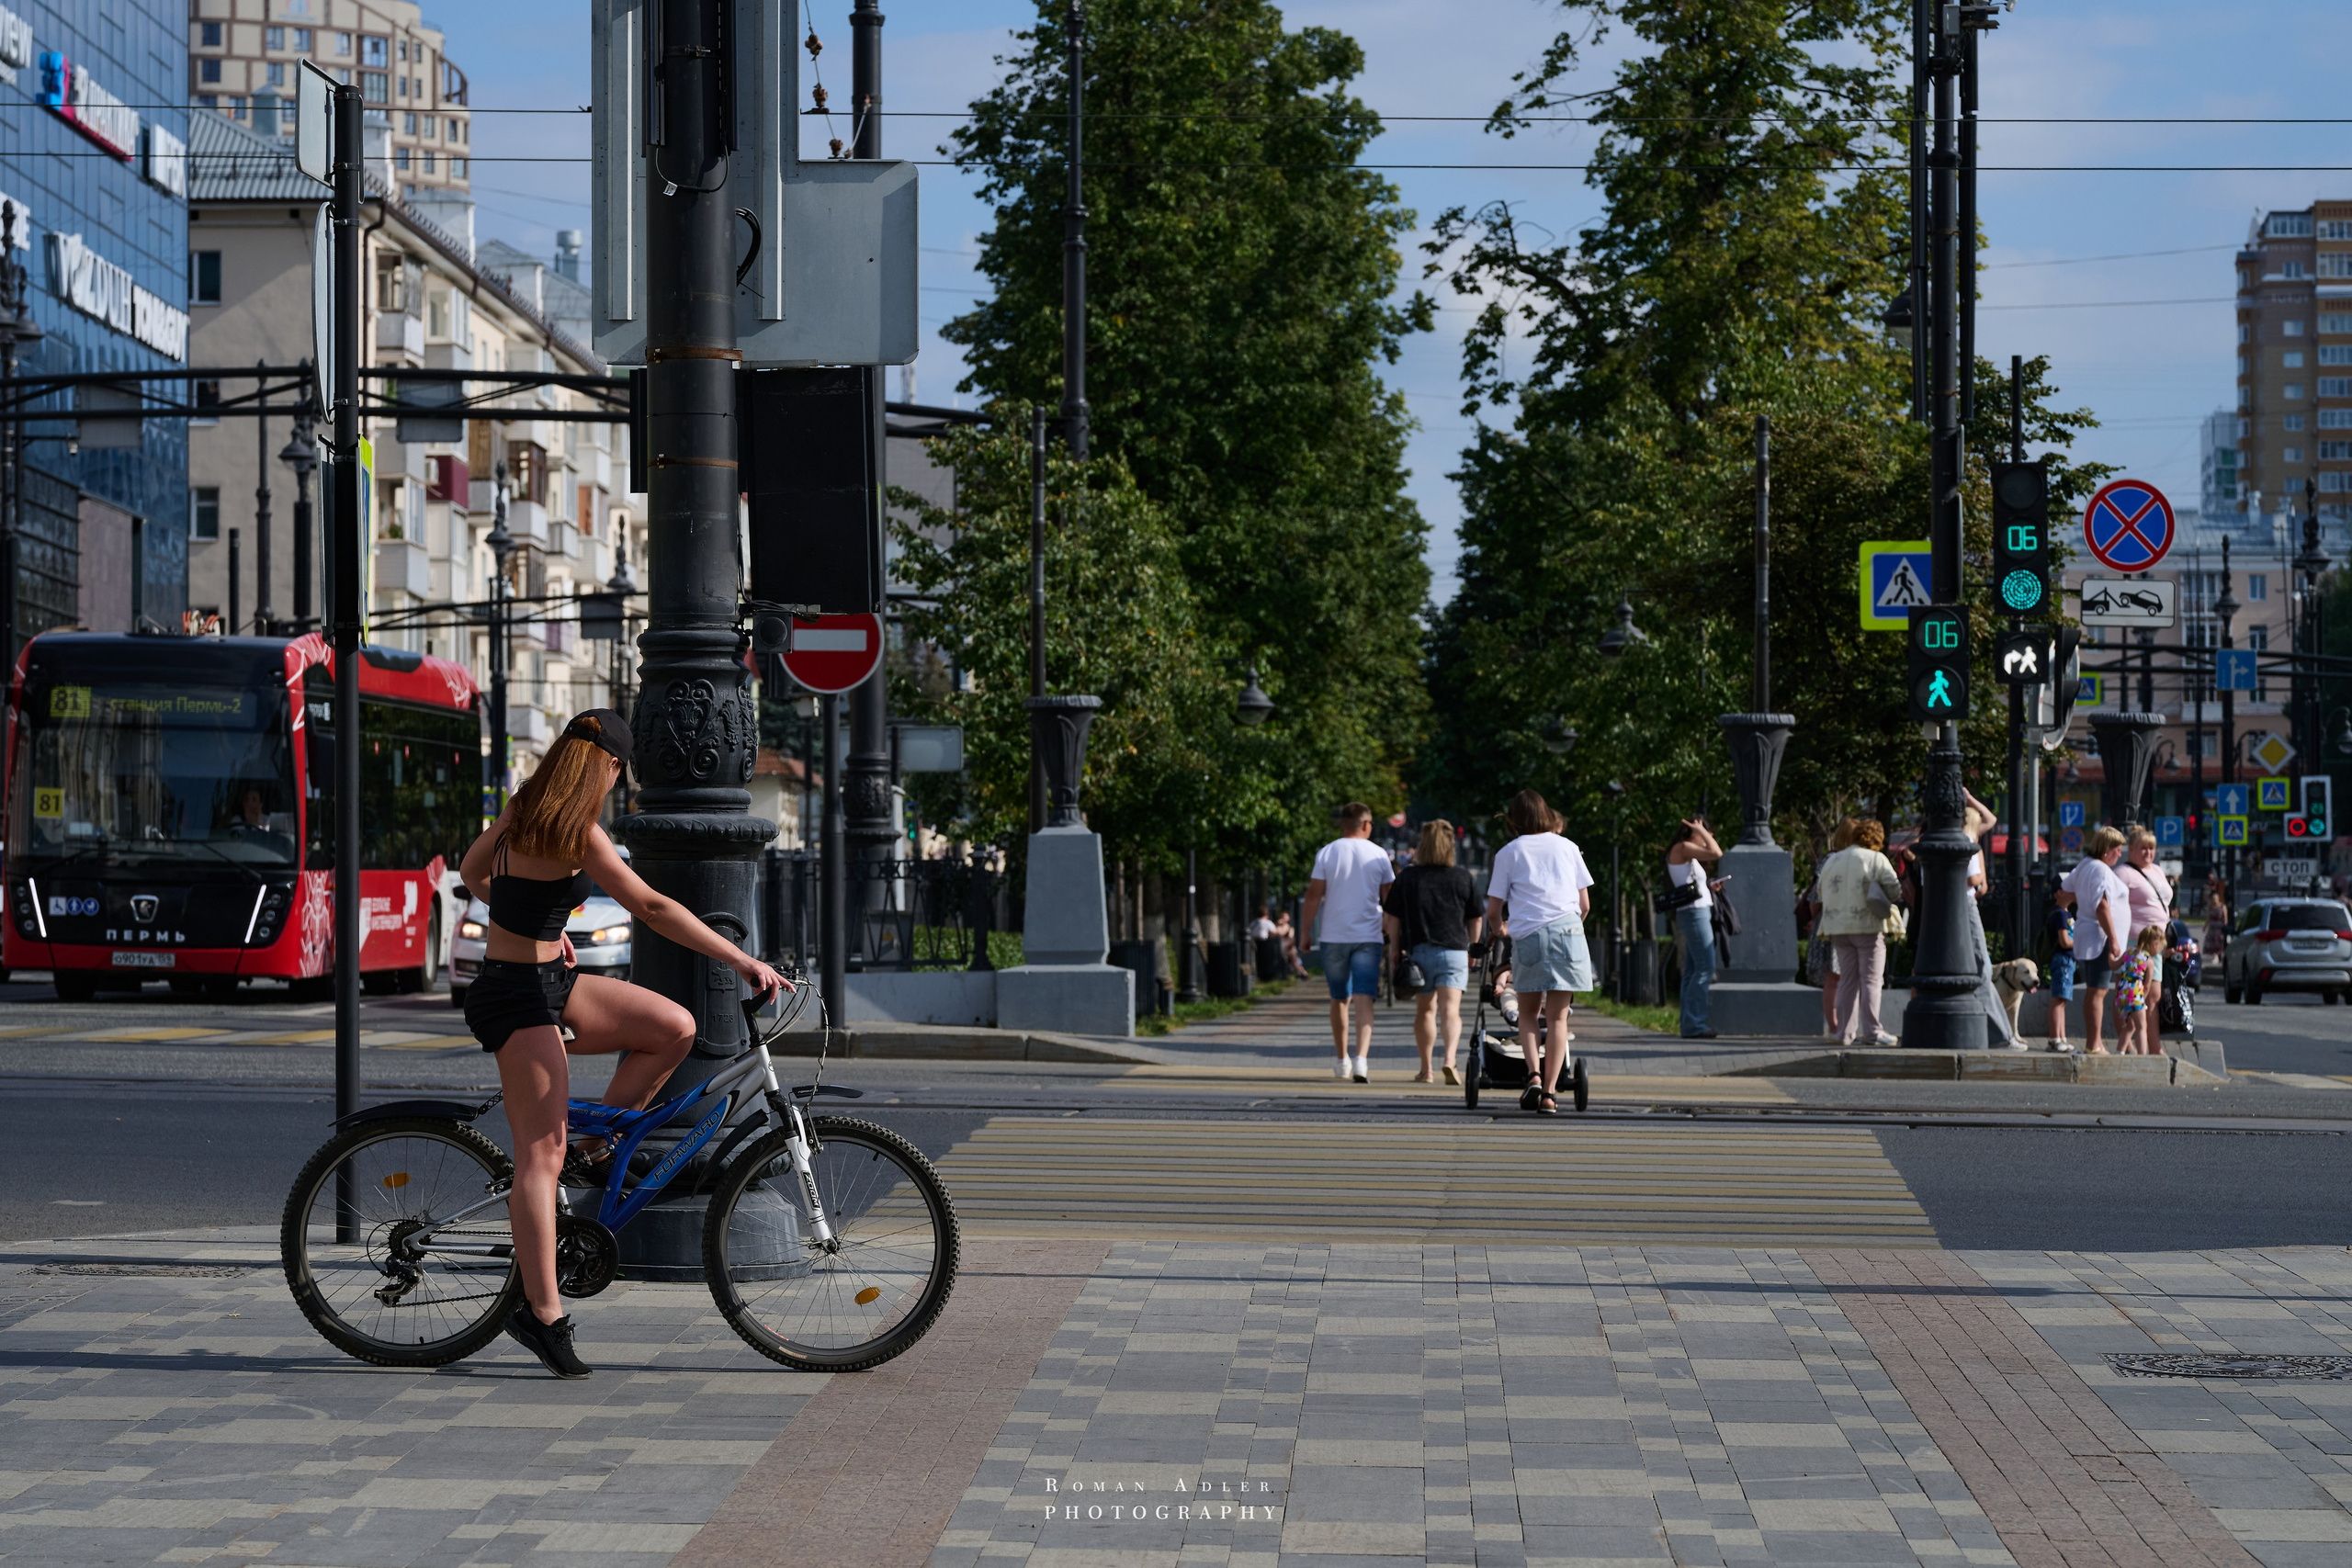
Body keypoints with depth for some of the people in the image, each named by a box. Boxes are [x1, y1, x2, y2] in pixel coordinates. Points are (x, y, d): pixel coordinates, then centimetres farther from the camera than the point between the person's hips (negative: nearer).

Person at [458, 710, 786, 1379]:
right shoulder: (576, 834, -21)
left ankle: (595, 1152, 13)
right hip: (518, 997, -9)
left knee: (674, 1028, 5)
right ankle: (543, 1314, -7)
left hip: (547, 980, 9)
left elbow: (471, 873, 23)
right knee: (542, 1156, -8)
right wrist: (741, 960, -26)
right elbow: (651, 908, -26)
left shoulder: (520, 812, 6)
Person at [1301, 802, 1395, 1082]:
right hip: (1368, 936, -1)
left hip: (1334, 936, 1)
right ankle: (1361, 1058, -23)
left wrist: (1306, 932, 4)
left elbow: (1314, 895, -4)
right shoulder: (1378, 855, 1)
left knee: (1339, 999, 15)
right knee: (1364, 999, -6)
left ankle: (1342, 1060, 23)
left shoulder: (1327, 853, -1)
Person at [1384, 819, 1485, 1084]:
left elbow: (1392, 918, 2)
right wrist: (1472, 948, 23)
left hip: (1418, 950, 1)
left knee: (1425, 1010, 14)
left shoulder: (1406, 877, 1)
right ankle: (1450, 1059, -31)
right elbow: (1476, 919, 10)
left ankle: (1426, 1070, 17)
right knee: (1450, 1009, -8)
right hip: (1454, 951, -1)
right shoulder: (1463, 878, 3)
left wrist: (1394, 948, 12)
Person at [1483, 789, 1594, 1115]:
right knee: (1557, 1017, 5)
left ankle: (1534, 1075, -8)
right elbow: (1585, 904, 15)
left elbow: (1494, 911, 9)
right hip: (1568, 931, 1)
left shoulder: (1508, 852, 10)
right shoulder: (1567, 847, 15)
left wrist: (1500, 929, 31)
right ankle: (1550, 1092, -4)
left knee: (1528, 1014, 14)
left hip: (1527, 936, -1)